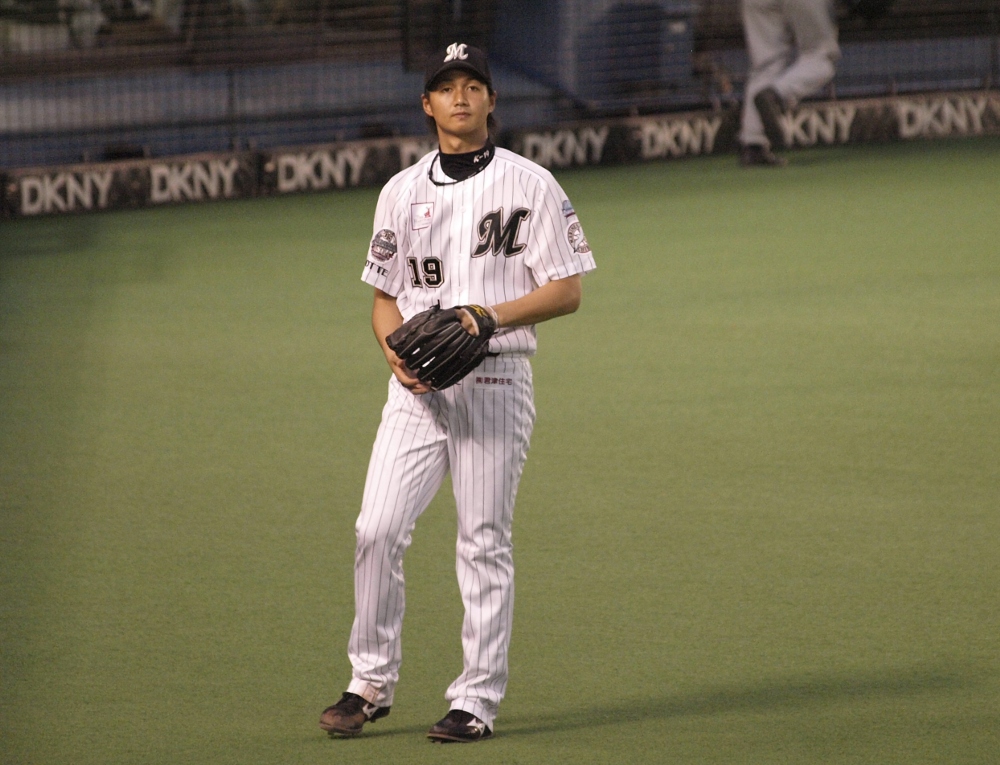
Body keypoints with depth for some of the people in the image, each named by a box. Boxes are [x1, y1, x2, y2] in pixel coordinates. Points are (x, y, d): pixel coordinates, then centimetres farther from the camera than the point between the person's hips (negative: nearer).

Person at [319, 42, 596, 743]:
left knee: (485, 542, -2)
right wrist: (394, 352, -4)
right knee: (378, 530, -5)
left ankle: (478, 700, 3)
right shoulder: (402, 192, 13)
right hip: (417, 383, 3)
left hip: (495, 378, -3)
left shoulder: (530, 185, 1)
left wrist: (493, 316, -16)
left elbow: (567, 290, -2)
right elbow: (385, 296, 17)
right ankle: (371, 682, 8)